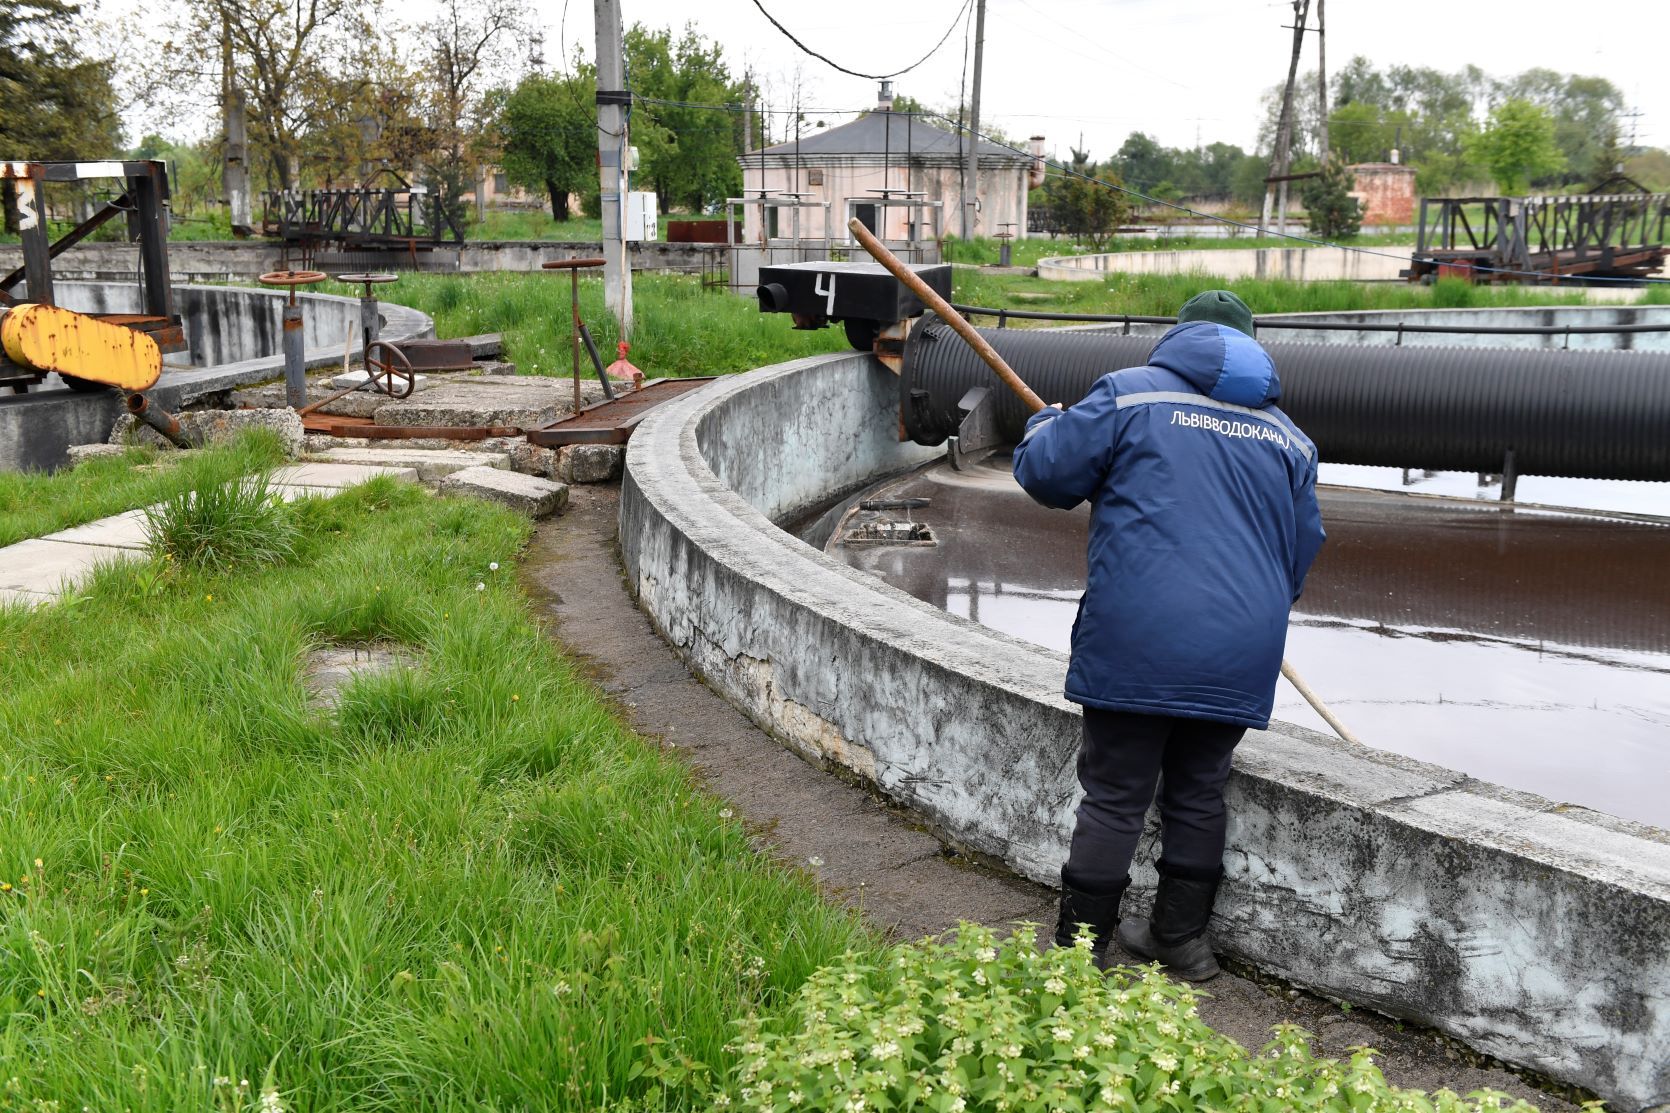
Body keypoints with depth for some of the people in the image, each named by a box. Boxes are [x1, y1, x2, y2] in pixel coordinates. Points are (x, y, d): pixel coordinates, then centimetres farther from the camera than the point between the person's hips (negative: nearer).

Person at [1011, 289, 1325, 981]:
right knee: (1198, 794, 17)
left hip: (1138, 644, -4)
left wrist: (1045, 424, 21)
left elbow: (1046, 471, -2)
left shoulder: (1129, 394, 2)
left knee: (1114, 797, 3)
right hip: (1242, 655, 4)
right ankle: (1181, 938, 28)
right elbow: (1302, 554, 22)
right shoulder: (1288, 437, 18)